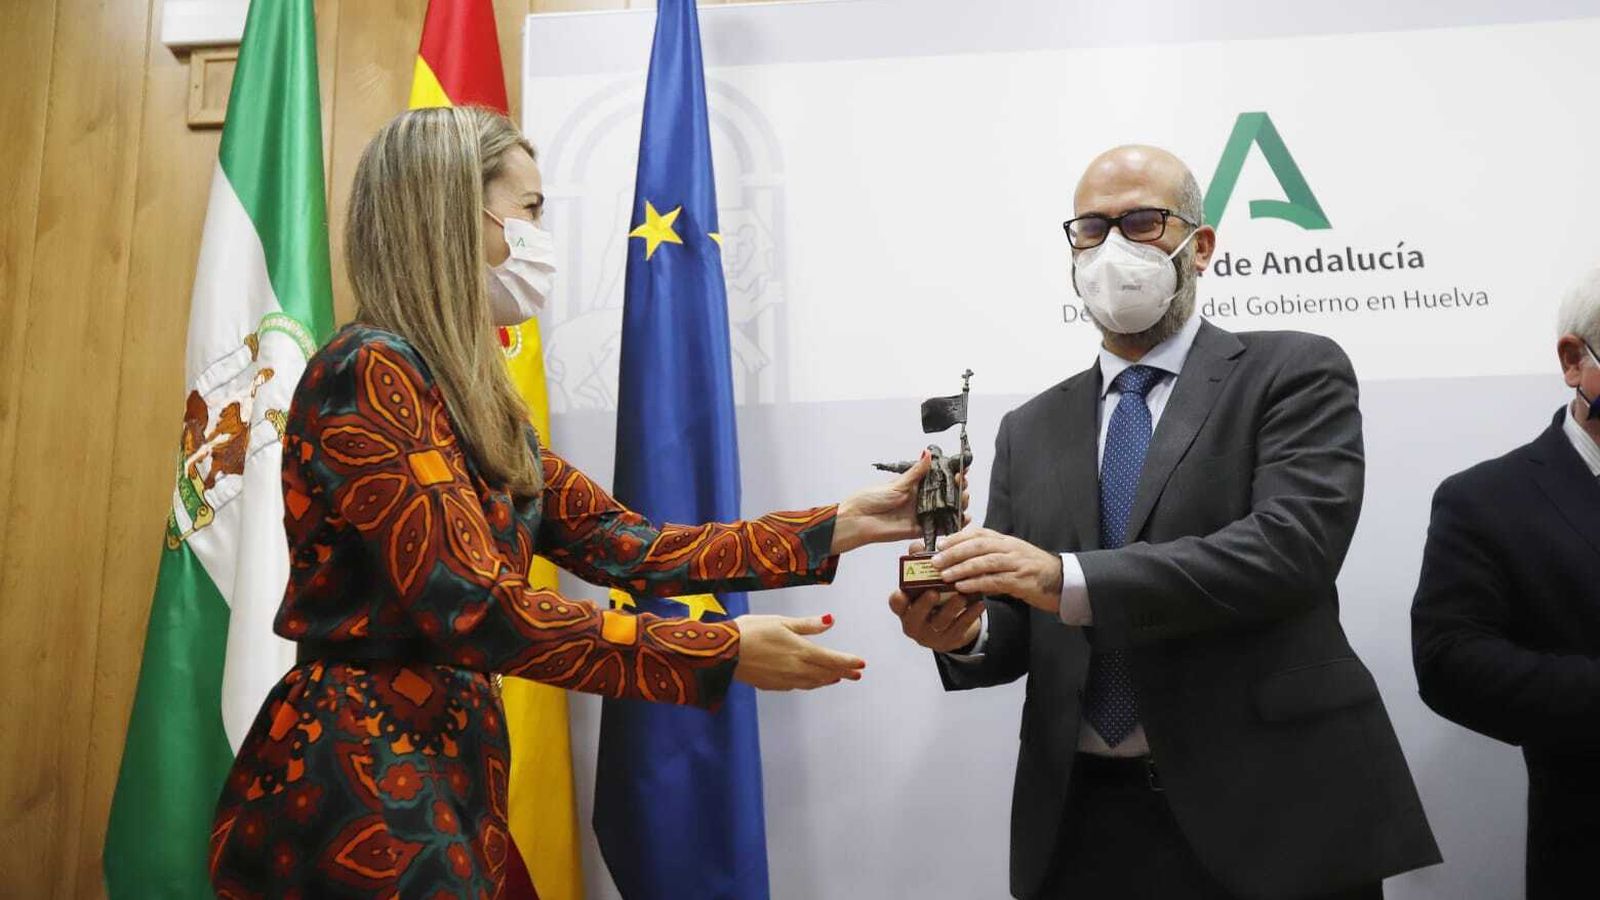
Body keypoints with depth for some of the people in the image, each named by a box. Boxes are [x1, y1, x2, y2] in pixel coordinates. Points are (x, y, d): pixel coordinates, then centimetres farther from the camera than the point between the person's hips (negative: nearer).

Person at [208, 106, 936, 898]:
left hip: (443, 767, 8)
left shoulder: (473, 398, 10)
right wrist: (723, 652, -22)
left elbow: (620, 544, 5)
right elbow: (472, 608, -25)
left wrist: (839, 526, 2)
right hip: (354, 790, -8)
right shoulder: (371, 376, -17)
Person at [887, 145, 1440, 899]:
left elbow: (1293, 546, -19)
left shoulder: (1293, 374, -2)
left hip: (1268, 810, -3)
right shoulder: (1029, 430, 9)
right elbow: (1021, 627, 7)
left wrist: (1069, 580, -27)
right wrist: (966, 630, -16)